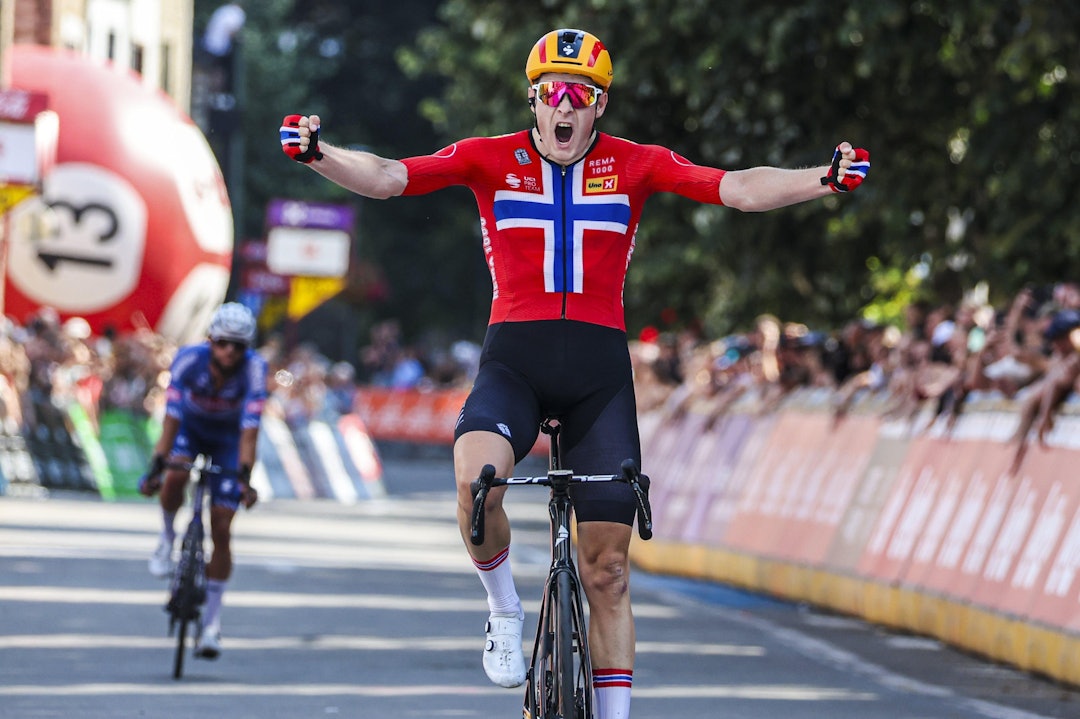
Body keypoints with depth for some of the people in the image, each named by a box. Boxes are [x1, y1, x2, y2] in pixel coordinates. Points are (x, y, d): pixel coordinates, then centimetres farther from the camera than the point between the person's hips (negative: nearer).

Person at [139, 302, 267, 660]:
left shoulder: (254, 367, -32)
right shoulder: (189, 359, -30)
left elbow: (249, 429, -36)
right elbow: (171, 417, -34)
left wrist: (245, 478, -45)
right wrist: (155, 466, -41)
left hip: (228, 438, 0)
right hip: (190, 427, 0)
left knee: (221, 531, -6)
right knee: (175, 477, -35)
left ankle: (212, 620, 6)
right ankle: (168, 538, -3)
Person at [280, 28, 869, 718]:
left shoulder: (635, 164, 4)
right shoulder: (490, 158, 3)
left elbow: (738, 189, -4)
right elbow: (385, 177, -5)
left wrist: (828, 178, -18)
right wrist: (318, 155, -24)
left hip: (599, 369, 1)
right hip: (514, 362, -1)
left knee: (607, 569, 0)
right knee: (475, 478, -33)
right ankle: (505, 609, -4)